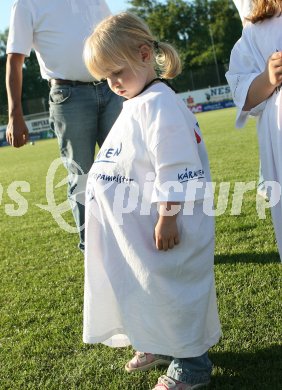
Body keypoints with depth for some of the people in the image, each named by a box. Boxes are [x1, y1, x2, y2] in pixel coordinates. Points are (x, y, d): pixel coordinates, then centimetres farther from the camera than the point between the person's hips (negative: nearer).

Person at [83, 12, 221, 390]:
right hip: (135, 230, 10)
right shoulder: (135, 105, 13)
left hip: (162, 227, -10)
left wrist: (167, 218, -24)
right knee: (147, 287, 21)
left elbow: (175, 171, -25)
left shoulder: (159, 105, -20)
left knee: (170, 289, 2)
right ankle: (161, 345, 40)